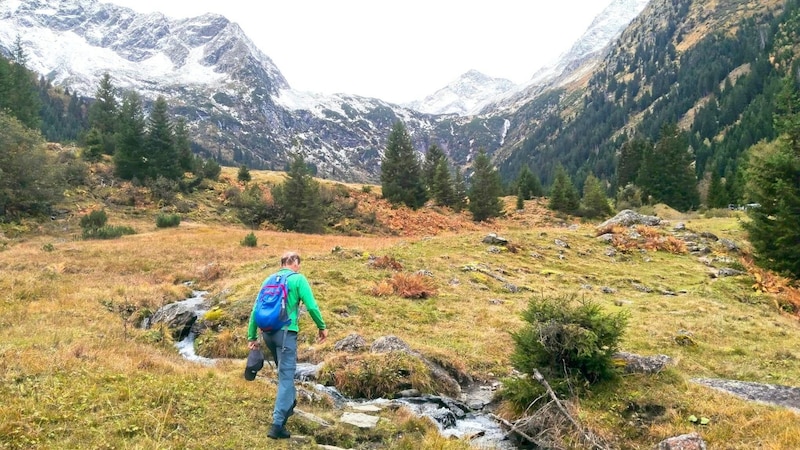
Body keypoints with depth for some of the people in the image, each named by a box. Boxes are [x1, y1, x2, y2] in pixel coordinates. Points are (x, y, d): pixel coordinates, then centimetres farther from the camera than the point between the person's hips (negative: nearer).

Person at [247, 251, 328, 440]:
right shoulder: (298, 279, -1)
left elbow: (256, 309, 12)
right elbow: (312, 306, -8)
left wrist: (252, 336, 16)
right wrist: (322, 327, 6)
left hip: (267, 332, 6)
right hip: (286, 332, -6)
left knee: (284, 370, 26)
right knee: (286, 375, -4)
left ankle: (288, 405, 40)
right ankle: (278, 424, -9)